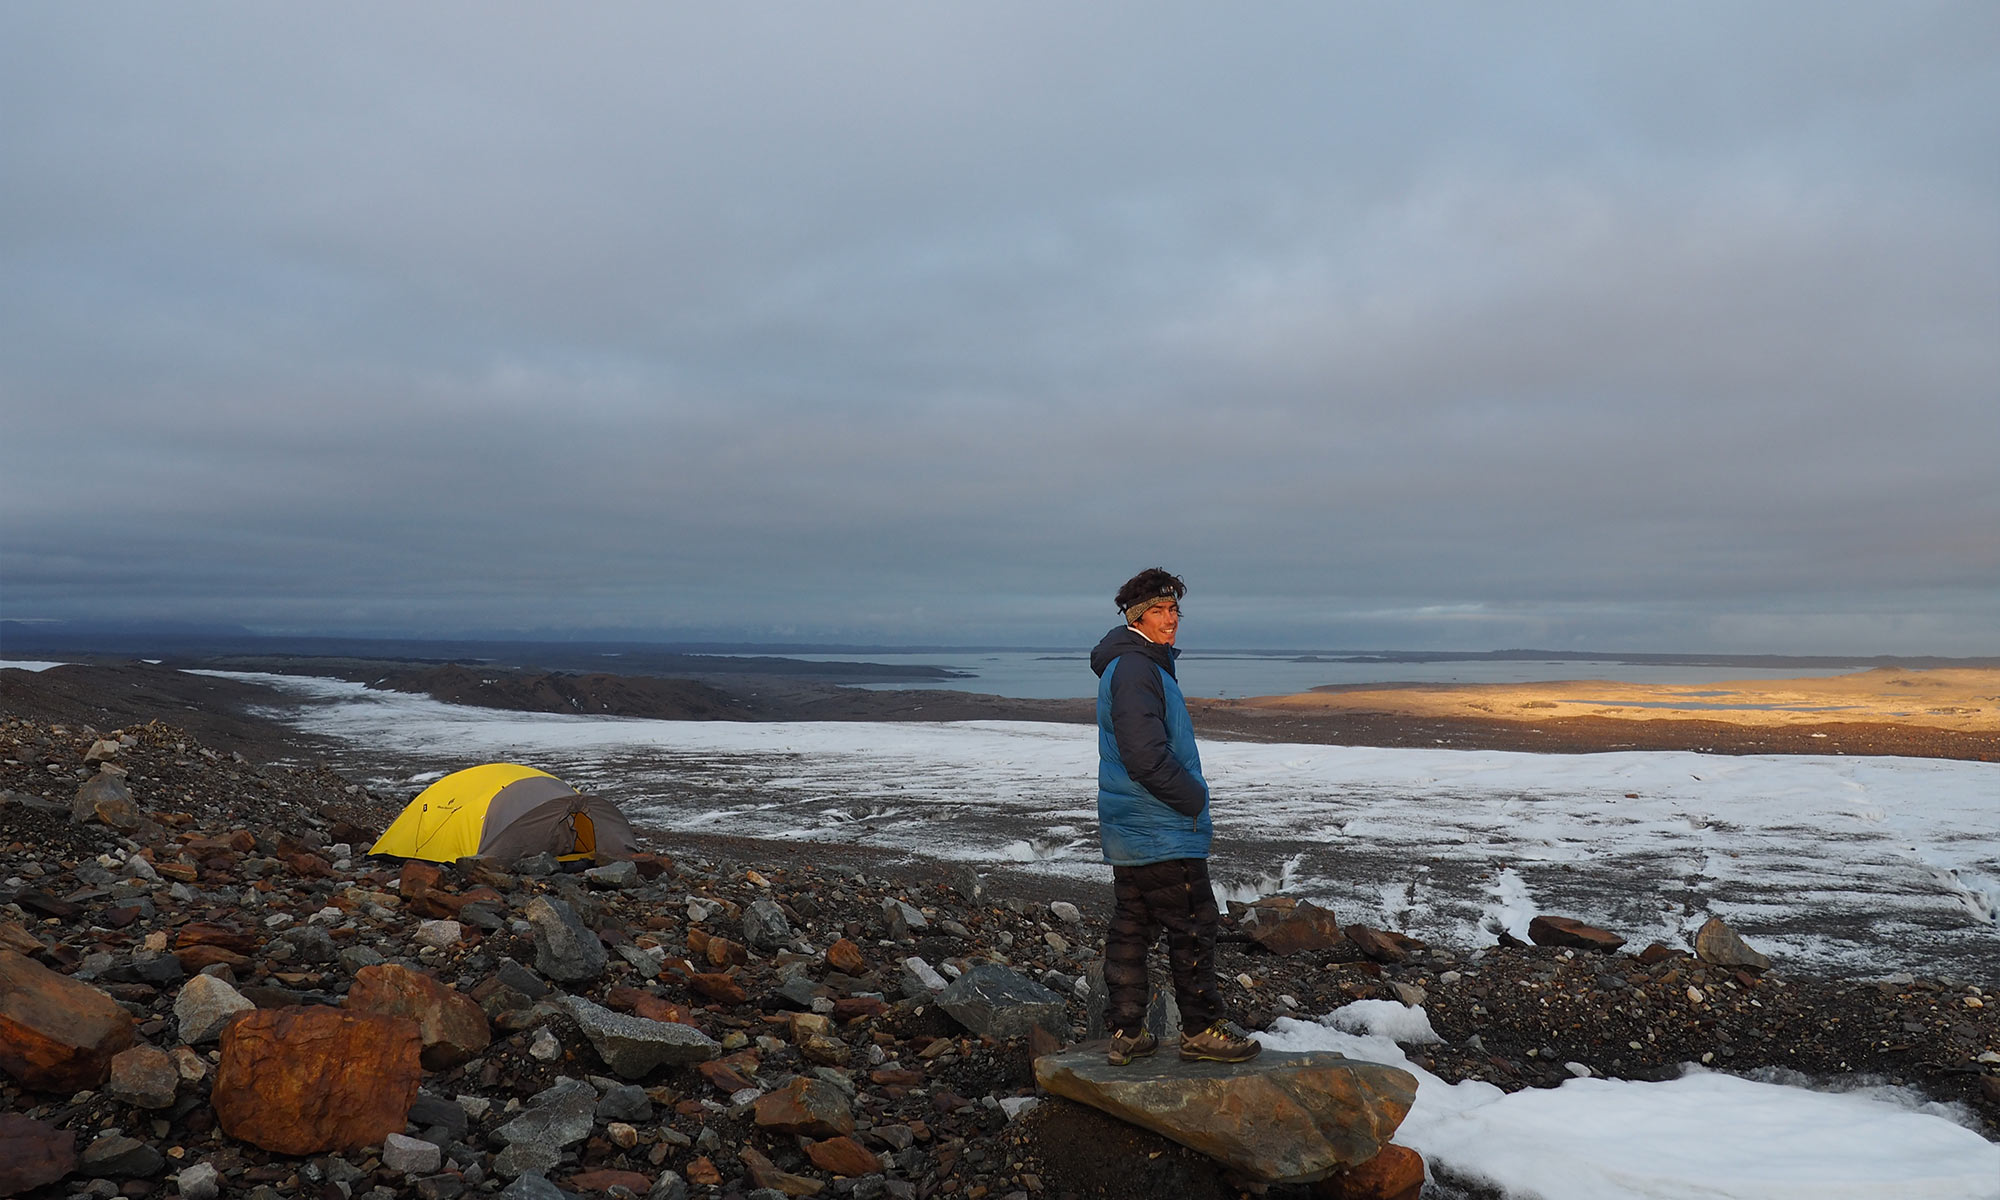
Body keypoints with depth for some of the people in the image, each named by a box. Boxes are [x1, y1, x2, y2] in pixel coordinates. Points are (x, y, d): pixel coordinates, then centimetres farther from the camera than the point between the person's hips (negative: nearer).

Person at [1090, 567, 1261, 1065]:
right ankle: (1202, 1030, 10)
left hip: (1127, 833, 10)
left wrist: (1190, 798, 14)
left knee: (1130, 928, 12)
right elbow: (1147, 757, -25)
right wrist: (1194, 800, -12)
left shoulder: (1144, 665, 17)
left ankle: (1126, 1034, 18)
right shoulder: (1135, 669, -17)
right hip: (1162, 833, -10)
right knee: (1193, 926, 0)